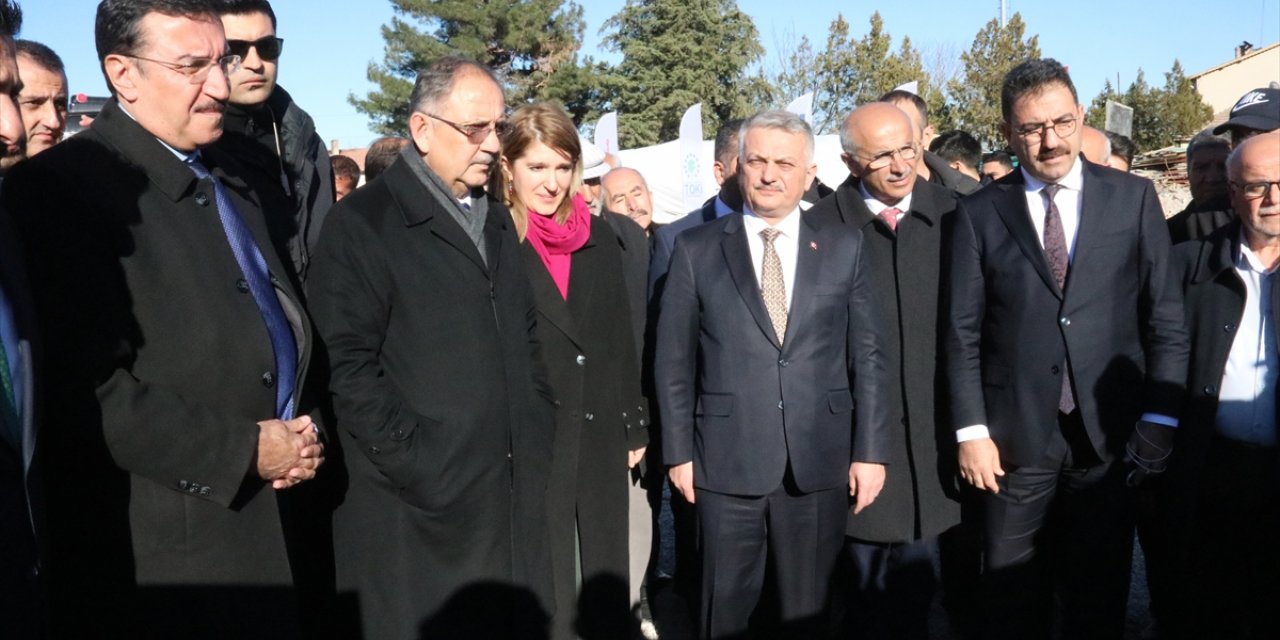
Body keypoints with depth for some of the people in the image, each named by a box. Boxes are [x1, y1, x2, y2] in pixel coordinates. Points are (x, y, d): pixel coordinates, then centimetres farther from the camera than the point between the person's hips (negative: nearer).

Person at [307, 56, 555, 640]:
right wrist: (411, 464, -17)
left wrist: (539, 436, 10)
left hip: (514, 493, 7)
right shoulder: (362, 223, -7)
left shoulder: (497, 220, 16)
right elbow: (348, 366, -14)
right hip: (418, 503, -6)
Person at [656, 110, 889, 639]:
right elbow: (673, 362, 2)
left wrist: (870, 450, -1)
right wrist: (678, 452, 0)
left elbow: (867, 355, 4)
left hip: (820, 462, 1)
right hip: (727, 462, -1)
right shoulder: (696, 249, 1)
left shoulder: (844, 247, 5)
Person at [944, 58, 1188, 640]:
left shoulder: (1134, 198, 2)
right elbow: (962, 334, -1)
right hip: (1015, 439, 0)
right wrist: (971, 431, -6)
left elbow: (1165, 318, 2)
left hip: (1112, 437, 1)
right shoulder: (979, 213, 0)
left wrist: (1159, 418, -5)